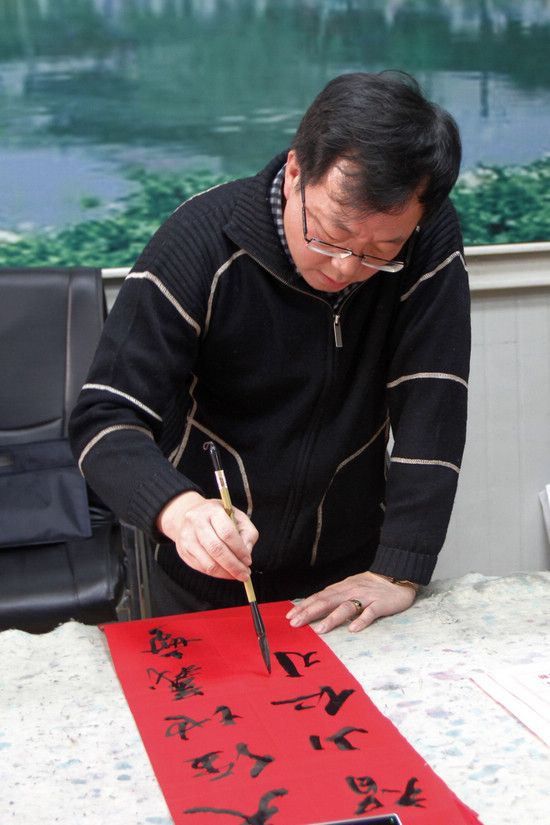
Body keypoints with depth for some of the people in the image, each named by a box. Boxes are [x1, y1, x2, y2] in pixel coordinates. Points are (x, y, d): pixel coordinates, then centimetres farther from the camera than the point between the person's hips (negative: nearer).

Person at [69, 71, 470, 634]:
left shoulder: (431, 241, -14)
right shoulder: (201, 240, -19)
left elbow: (431, 405, -17)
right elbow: (106, 417, -22)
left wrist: (398, 573, -26)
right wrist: (179, 510, -41)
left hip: (351, 577, 1)